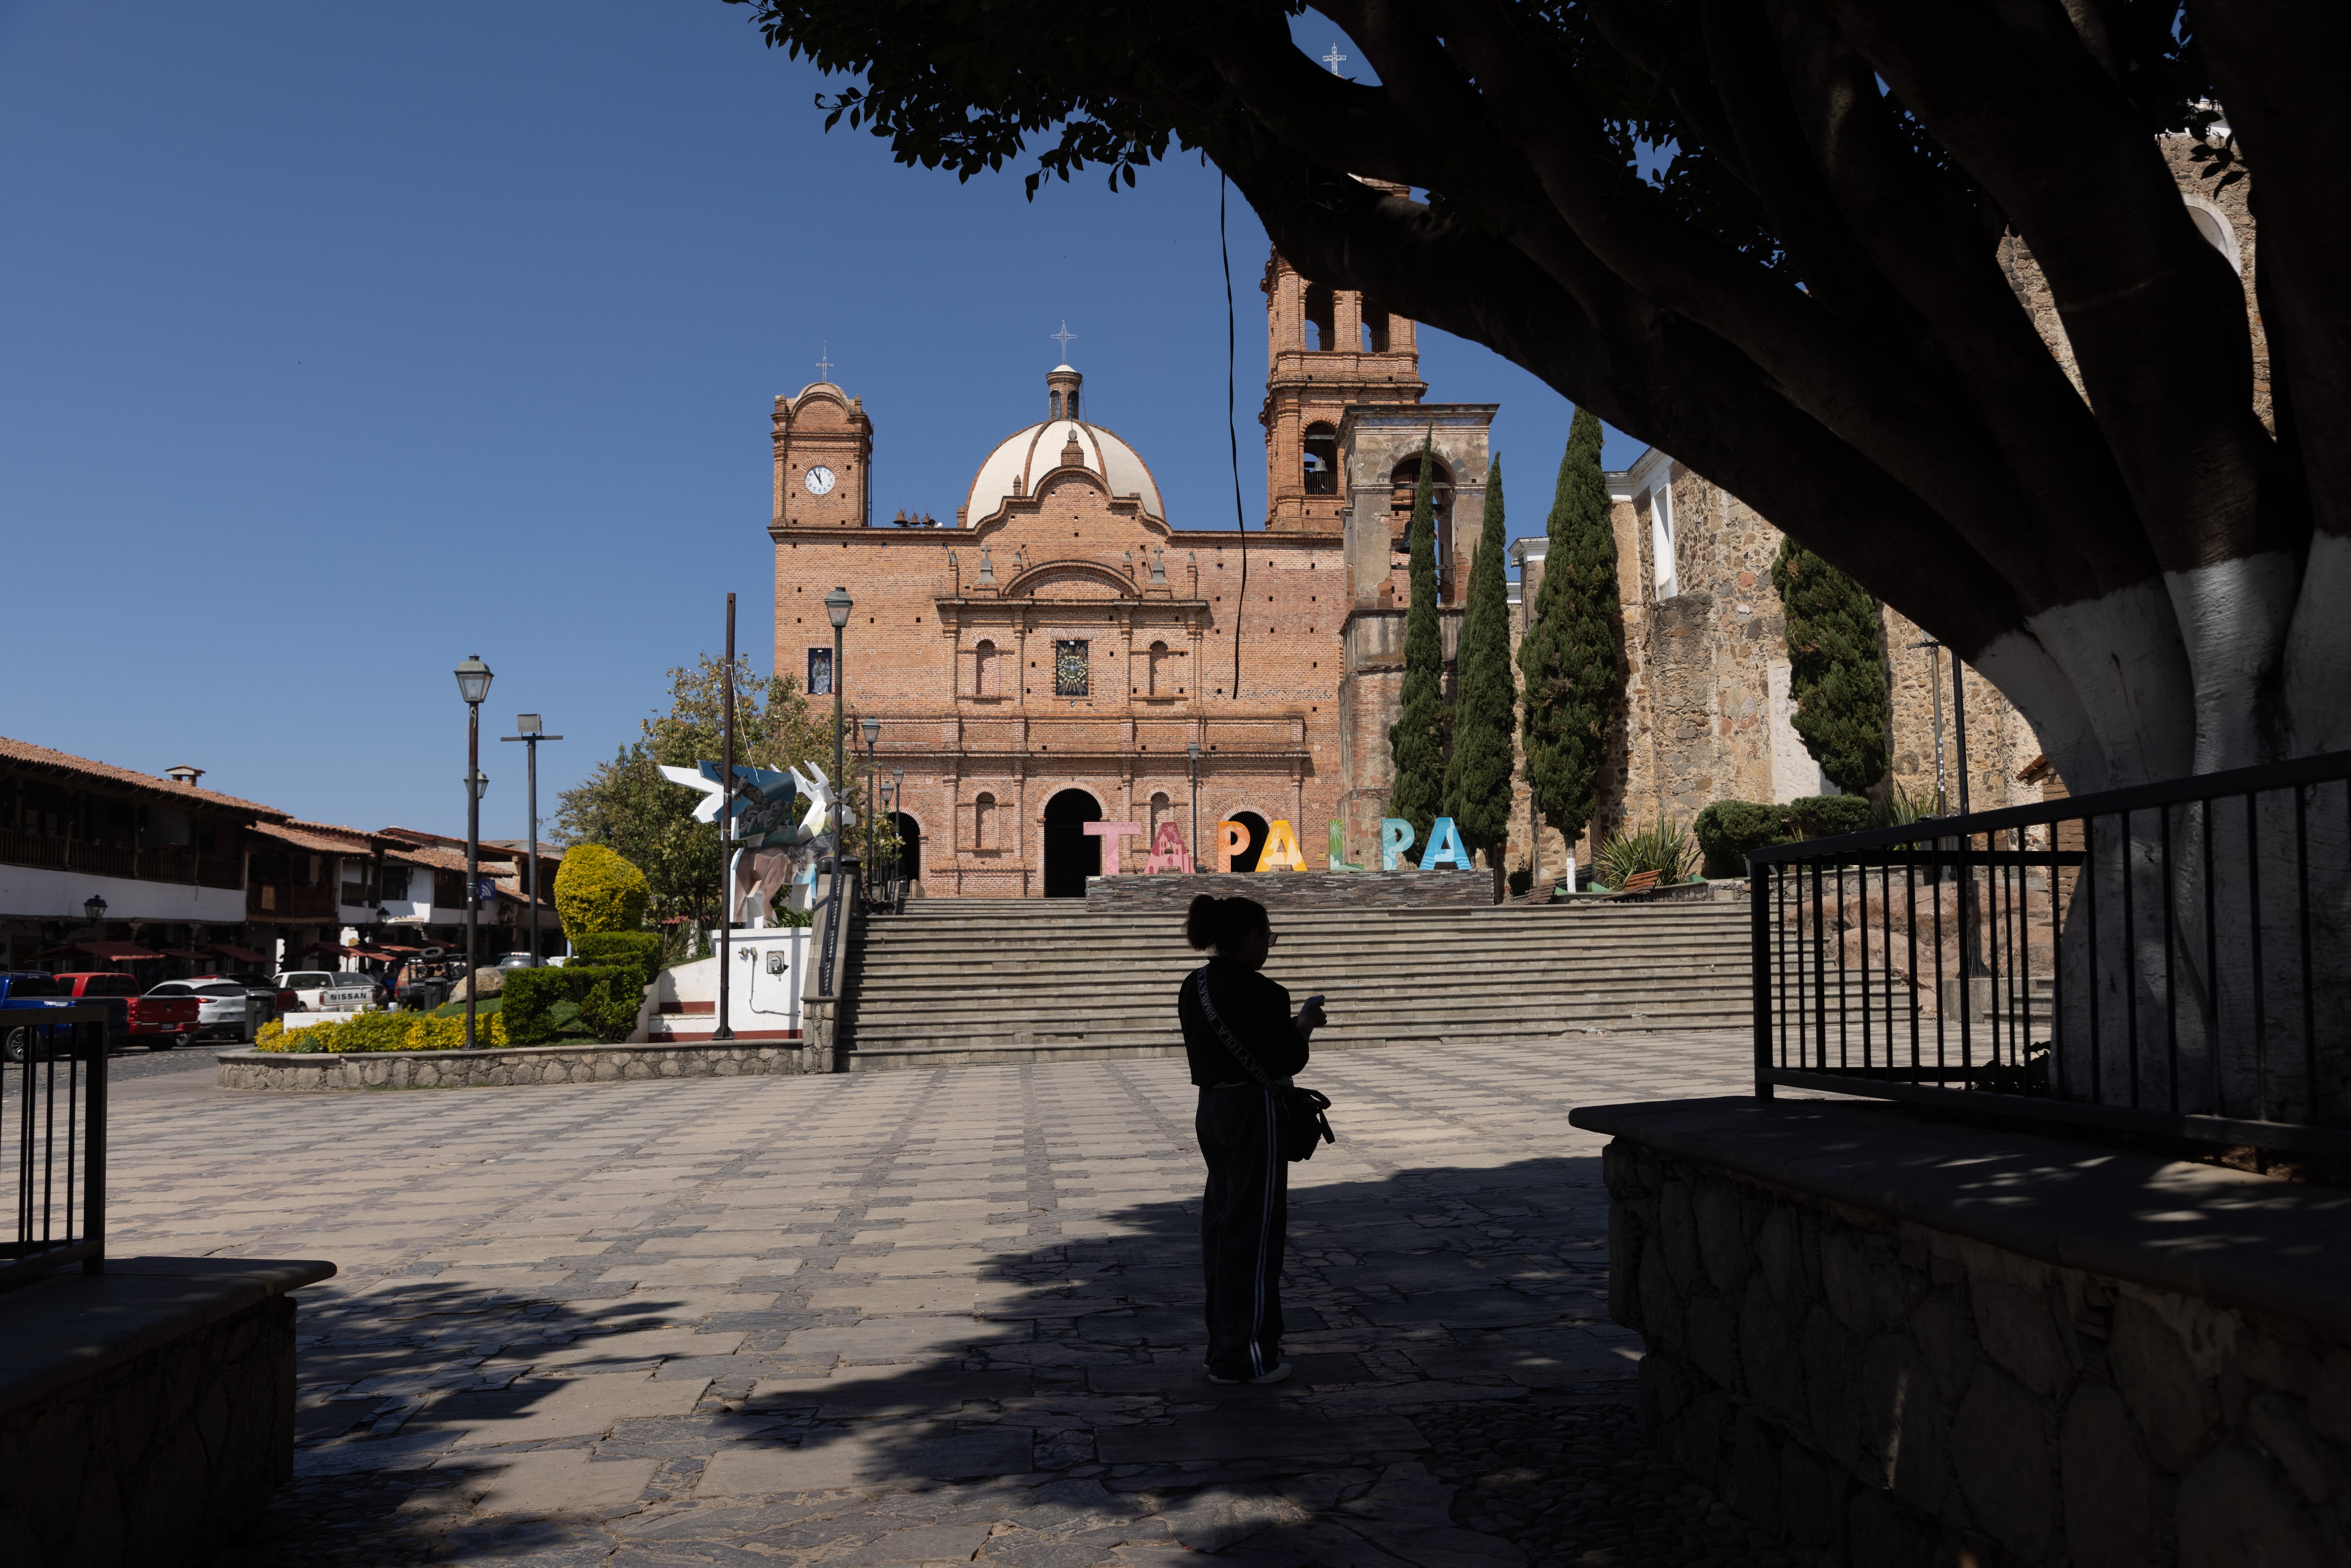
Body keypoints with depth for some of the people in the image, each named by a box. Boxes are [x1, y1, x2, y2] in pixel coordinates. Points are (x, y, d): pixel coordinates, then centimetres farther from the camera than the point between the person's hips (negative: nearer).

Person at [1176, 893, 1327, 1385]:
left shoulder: (1194, 987, 7)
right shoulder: (1256, 992, -19)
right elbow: (1287, 1060, -17)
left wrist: (1291, 1023, 15)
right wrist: (1305, 1025, 2)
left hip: (1213, 1110, 9)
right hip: (1255, 1113, -9)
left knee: (1221, 1224, 16)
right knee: (1254, 1230, 0)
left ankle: (1225, 1341, 27)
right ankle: (1243, 1355, 7)